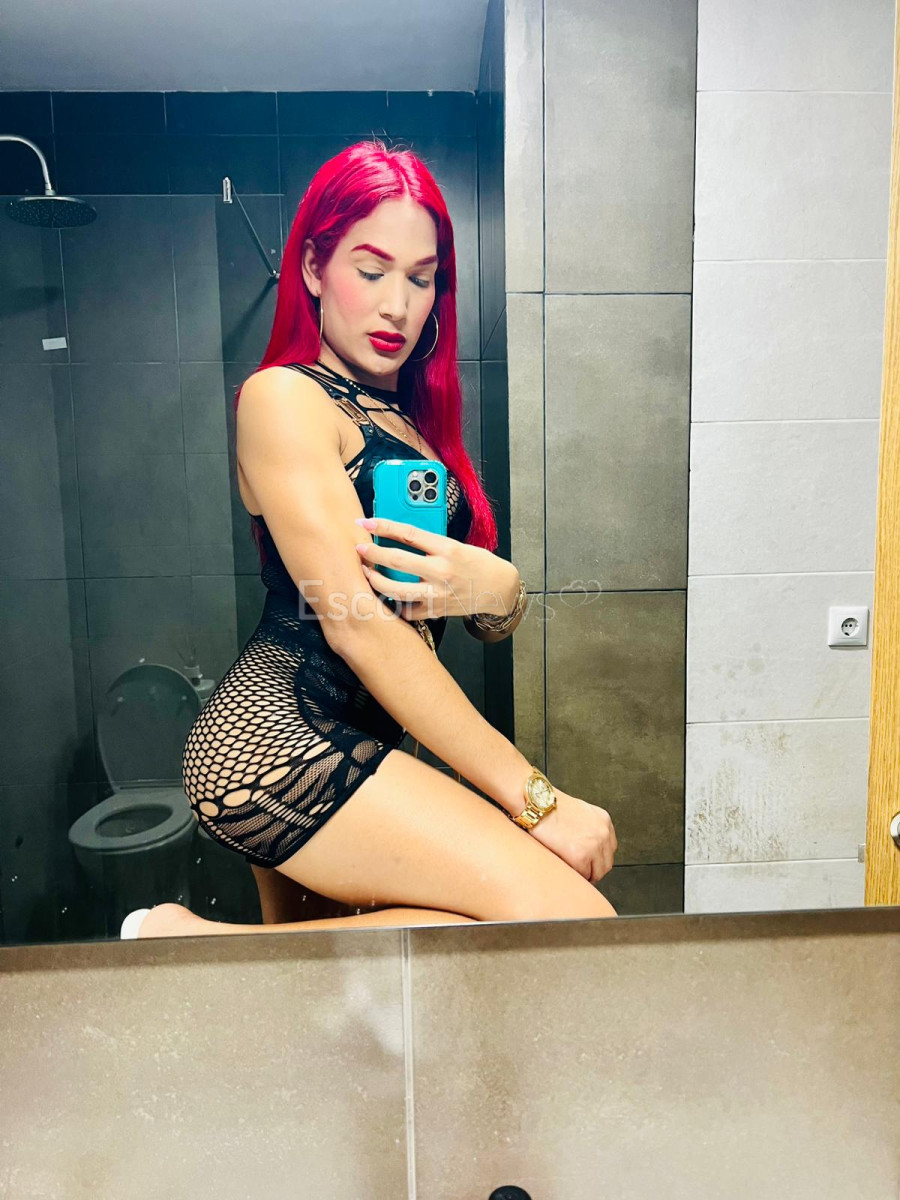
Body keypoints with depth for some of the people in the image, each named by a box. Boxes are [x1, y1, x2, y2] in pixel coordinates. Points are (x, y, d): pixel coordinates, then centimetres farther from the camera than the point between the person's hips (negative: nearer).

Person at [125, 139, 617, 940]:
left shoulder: (414, 421, 22)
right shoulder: (283, 399, -3)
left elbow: (498, 625, 15)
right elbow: (355, 619, -16)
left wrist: (496, 588, -11)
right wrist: (535, 796, -17)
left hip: (355, 747, 8)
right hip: (279, 735, -8)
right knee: (578, 921, -18)